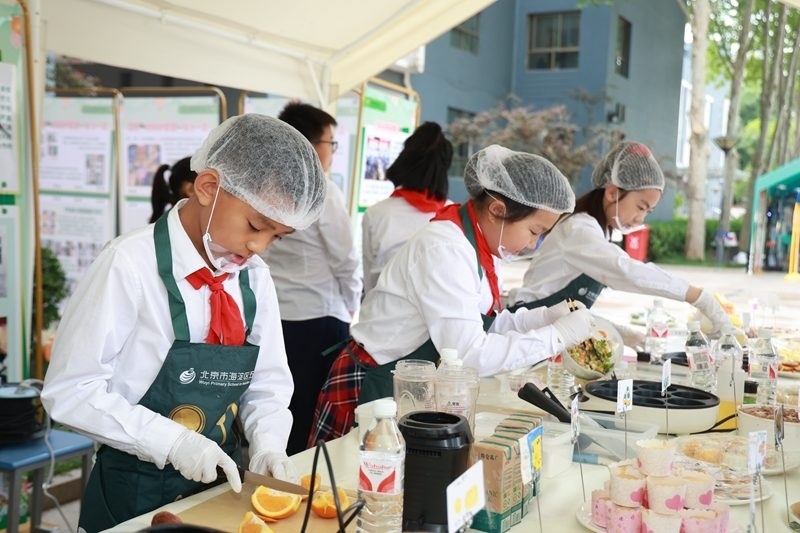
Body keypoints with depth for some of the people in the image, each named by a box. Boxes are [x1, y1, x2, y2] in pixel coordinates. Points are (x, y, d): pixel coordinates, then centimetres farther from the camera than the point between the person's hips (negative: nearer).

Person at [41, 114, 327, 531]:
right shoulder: (130, 265, -19)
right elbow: (69, 391, -18)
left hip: (222, 484, 6)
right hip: (136, 493, -5)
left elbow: (268, 379, 5)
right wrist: (173, 441, -24)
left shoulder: (254, 277, -1)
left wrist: (267, 442, -13)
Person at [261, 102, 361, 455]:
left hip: (271, 316, 6)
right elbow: (345, 261, -7)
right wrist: (351, 307, 9)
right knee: (315, 424, 5)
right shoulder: (324, 194, -11)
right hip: (317, 319, -6)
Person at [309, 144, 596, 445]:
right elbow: (470, 354, -32)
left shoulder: (479, 243, 2)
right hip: (373, 389, -9)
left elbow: (484, 324, 7)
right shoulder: (445, 249, -26)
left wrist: (549, 316, -4)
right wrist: (556, 336, -24)